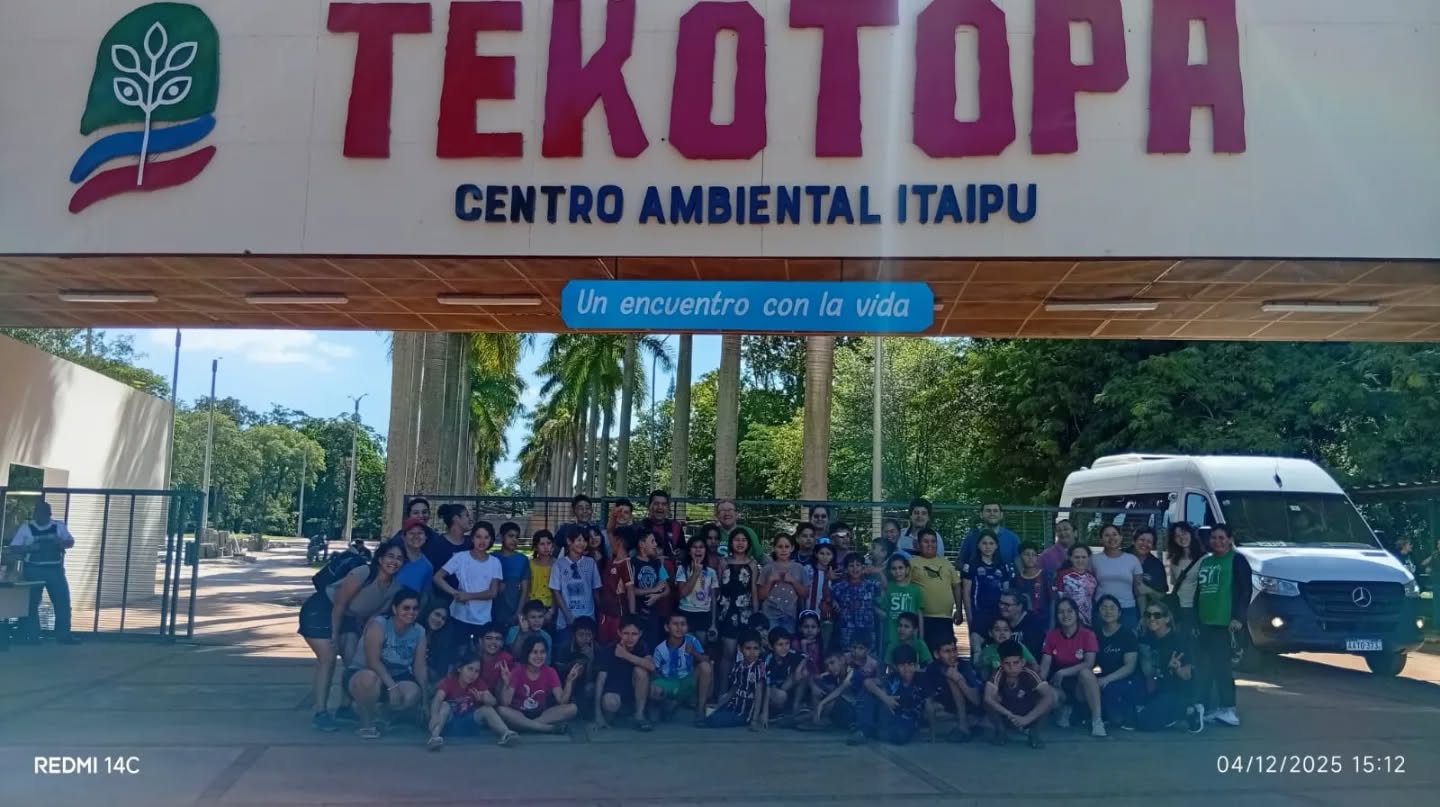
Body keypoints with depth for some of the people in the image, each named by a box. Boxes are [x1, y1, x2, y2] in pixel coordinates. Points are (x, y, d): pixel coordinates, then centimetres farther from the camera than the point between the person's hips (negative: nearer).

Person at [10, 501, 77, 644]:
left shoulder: (59, 526, 7)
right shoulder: (25, 528, 2)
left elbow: (71, 542, 7)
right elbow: (14, 548, 0)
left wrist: (61, 543, -15)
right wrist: (29, 548, -18)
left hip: (55, 569, 2)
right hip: (33, 570, -1)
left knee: (63, 601, -1)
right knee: (32, 603, 1)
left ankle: (63, 635, 5)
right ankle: (32, 637, 8)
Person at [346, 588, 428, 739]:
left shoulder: (419, 632, -4)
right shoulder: (378, 625, -19)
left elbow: (419, 667, -5)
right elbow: (373, 661, -27)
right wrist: (392, 686, -34)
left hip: (396, 677, 5)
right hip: (362, 674, -4)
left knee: (414, 694, -27)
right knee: (370, 678, -40)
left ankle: (378, 708, 5)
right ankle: (367, 722, -12)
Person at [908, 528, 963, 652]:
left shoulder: (945, 562, 16)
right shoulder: (912, 562, 1)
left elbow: (957, 586, 19)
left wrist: (959, 609, 13)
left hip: (945, 618, 4)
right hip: (922, 618, -4)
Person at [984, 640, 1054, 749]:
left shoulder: (1030, 675, -25)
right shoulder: (998, 674, -24)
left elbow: (1050, 697, -36)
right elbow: (988, 698, -36)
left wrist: (1027, 718, -41)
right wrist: (1011, 715, -39)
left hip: (1028, 719, 0)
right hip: (1006, 718, 1)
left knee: (1053, 693, -25)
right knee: (994, 697, -29)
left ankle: (1034, 733, -5)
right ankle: (1001, 731, -3)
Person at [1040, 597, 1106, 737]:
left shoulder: (1088, 634, -7)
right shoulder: (1051, 636, 1)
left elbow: (1089, 664, -20)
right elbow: (1044, 666, -5)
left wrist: (1062, 673, -27)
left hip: (1081, 684, -2)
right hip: (1059, 685, 2)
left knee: (1085, 672, -36)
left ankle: (1097, 721, -29)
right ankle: (1065, 708, 6)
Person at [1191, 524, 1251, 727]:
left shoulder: (1237, 560, -2)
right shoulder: (1205, 562, 20)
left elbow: (1245, 591, -9)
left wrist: (1238, 617, -17)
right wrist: (1195, 619, 20)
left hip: (1225, 623, -7)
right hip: (1204, 622, 7)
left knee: (1221, 665, -8)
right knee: (1205, 666, 8)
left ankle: (1227, 708, -3)